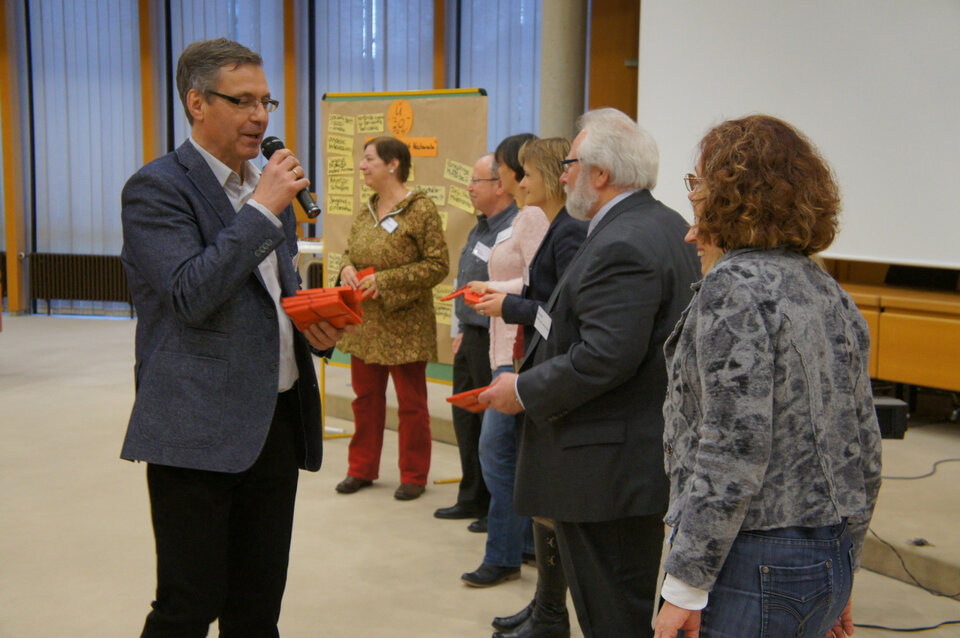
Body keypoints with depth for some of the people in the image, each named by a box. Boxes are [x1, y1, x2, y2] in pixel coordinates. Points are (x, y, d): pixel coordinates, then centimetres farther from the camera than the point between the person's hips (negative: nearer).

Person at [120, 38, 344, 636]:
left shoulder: (268, 187, 15)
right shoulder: (157, 188, -8)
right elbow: (191, 296, -20)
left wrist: (315, 325, 3)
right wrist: (263, 209, -17)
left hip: (277, 418, 7)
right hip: (199, 429, -7)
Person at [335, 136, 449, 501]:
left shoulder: (421, 210, -10)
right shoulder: (365, 212, 10)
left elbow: (438, 265, -14)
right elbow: (349, 251, 22)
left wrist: (386, 281, -18)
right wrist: (346, 268, -3)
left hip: (405, 325, -6)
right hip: (365, 324, 7)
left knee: (411, 403, 5)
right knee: (366, 397, 15)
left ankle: (413, 476, 18)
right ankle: (362, 468, 28)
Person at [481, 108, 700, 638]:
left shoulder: (621, 246, -21)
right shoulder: (668, 226, 11)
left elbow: (606, 358, -27)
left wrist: (524, 390, -15)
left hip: (608, 469, -11)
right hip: (647, 451, 11)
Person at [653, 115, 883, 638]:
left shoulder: (734, 285, -16)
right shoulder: (828, 293, 10)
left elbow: (735, 450, -22)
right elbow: (864, 448, 13)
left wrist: (686, 585, -16)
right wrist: (839, 571, 21)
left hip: (756, 566, -9)